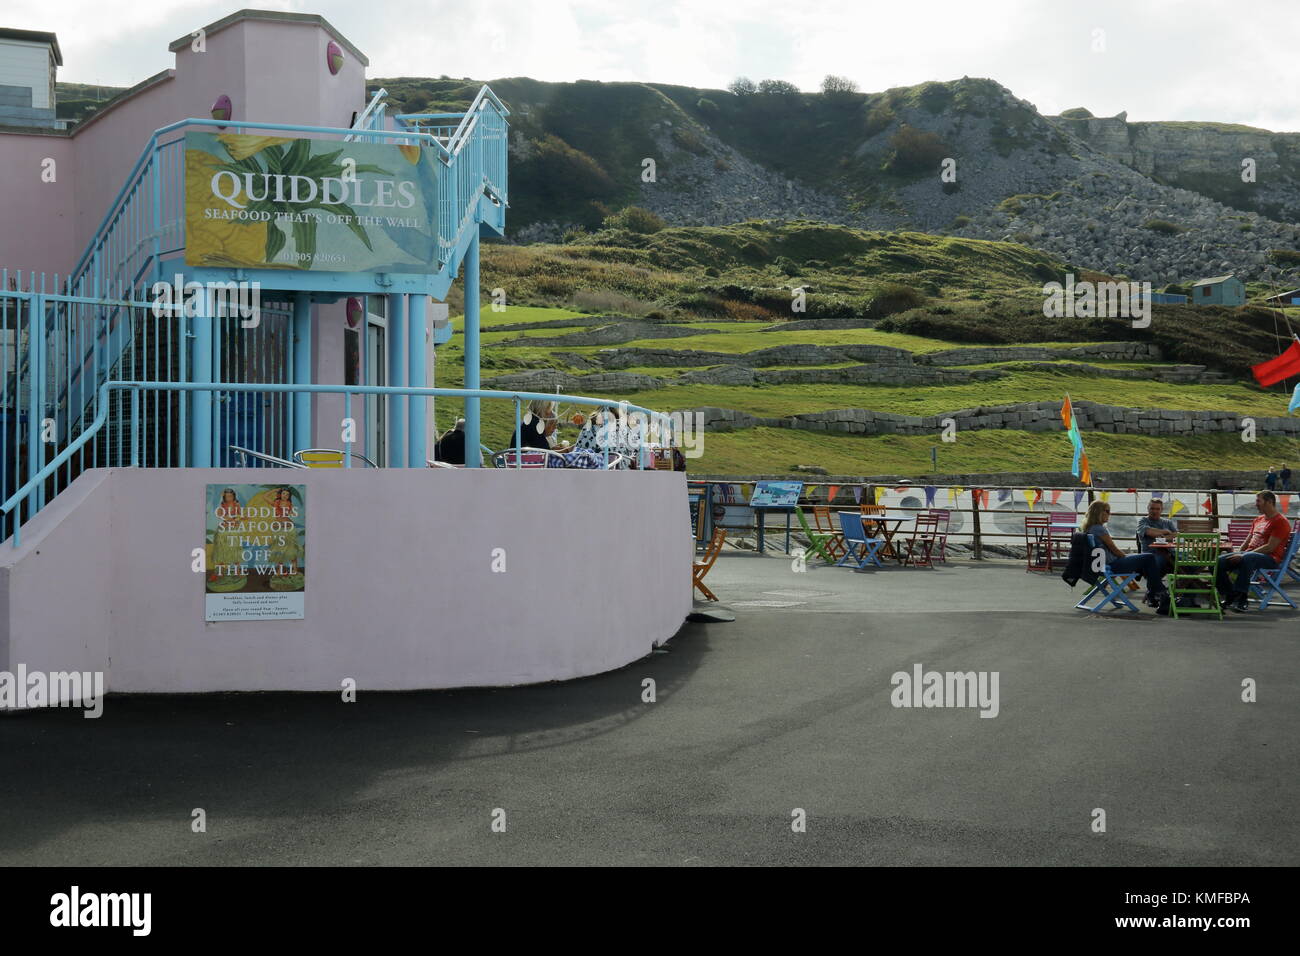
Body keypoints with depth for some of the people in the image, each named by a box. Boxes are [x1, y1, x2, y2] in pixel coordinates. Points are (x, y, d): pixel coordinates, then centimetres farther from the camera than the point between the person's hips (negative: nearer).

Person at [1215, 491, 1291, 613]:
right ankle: (1230, 597, -7)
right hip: (1250, 554, 8)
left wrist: (1242, 556, -20)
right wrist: (1237, 555, 4)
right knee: (1219, 561, -12)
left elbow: (1270, 547, -16)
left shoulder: (1281, 521, -7)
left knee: (1247, 558, -41)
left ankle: (1241, 600, -38)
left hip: (1270, 558, -8)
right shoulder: (1258, 520, 21)